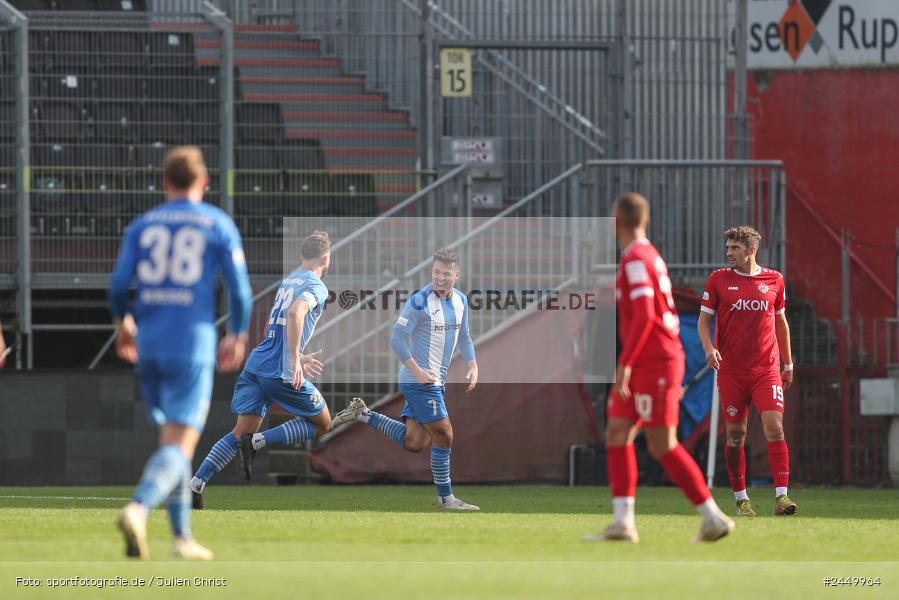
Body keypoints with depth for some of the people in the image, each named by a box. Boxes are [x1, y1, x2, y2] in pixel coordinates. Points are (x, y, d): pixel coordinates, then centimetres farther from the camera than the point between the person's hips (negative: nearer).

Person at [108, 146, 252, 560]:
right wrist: (237, 336, 14)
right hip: (193, 345, -4)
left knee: (171, 438, 18)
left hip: (148, 344, 4)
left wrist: (123, 322, 19)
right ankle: (138, 509, -34)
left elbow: (118, 285, -1)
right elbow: (240, 290, -3)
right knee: (179, 446, -9)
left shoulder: (142, 226, 8)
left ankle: (182, 536, 18)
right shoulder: (219, 226, 2)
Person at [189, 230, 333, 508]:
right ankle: (257, 442, -9)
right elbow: (296, 313, -26)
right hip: (283, 371, -8)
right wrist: (295, 361, -26)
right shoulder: (316, 287, -6)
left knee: (241, 433, 8)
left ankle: (194, 485, -6)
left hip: (256, 364, 8)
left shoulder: (288, 281, 21)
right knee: (322, 424, 10)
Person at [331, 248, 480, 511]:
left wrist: (472, 367, 9)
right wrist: (418, 371, -21)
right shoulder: (419, 302, -16)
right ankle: (445, 497, 6)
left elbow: (464, 338, 22)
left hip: (436, 381, 8)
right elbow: (397, 340, -16)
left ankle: (364, 414, 17)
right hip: (419, 381, -8)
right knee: (444, 436, -6)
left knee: (414, 442, 6)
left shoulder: (460, 301, 8)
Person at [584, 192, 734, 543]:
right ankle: (623, 522, -2)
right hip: (644, 367, 10)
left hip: (654, 364, -10)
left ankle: (713, 518, -5)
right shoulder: (651, 257, 16)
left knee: (662, 446, -8)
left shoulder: (636, 259, -14)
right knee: (617, 434, 3)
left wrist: (625, 364, -24)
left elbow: (644, 316, -25)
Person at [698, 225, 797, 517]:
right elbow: (704, 319, 5)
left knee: (775, 428, -13)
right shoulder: (718, 279, 3)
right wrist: (708, 348, -14)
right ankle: (741, 499, 13)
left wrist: (788, 364, 19)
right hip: (730, 370, 0)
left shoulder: (774, 280, 7)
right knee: (735, 435, 3)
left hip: (767, 369, 0)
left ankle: (781, 496, -15)